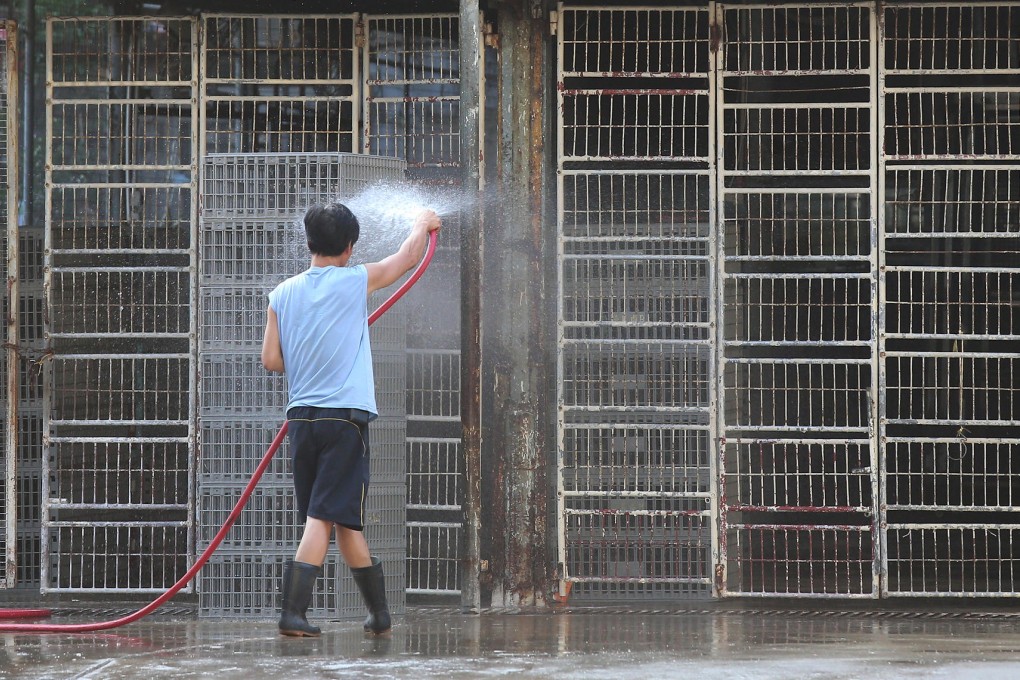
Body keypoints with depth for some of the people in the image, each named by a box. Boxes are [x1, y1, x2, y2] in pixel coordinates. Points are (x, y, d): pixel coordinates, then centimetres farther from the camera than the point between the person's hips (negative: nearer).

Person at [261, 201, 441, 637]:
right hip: (345, 416, -5)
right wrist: (423, 224, 33)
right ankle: (293, 612, -10)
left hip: (300, 417, 5)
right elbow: (407, 258, 13)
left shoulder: (283, 294, 6)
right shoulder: (356, 281, -3)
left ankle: (379, 610, 16)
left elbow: (271, 360, 6)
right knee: (324, 519, -5)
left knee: (341, 519, 11)